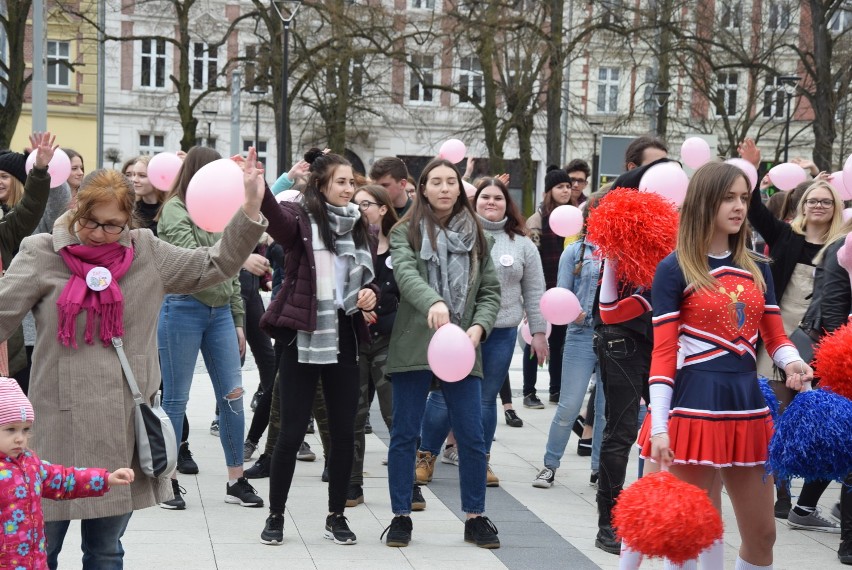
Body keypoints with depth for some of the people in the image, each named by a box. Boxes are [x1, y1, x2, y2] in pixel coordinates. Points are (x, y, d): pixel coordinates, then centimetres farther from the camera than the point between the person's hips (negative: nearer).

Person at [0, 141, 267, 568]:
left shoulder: (147, 253, 6)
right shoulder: (41, 254, -2)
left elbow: (216, 265, 9)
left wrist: (251, 206, 0)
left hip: (125, 428, 3)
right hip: (59, 425, -3)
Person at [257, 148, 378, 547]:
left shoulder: (356, 225, 11)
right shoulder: (300, 218, -7)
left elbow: (368, 279, 22)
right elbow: (275, 216, -31)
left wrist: (370, 294, -2)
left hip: (343, 339, 5)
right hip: (302, 338, -5)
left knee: (344, 431, 8)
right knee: (291, 432, 0)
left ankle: (336, 516, 20)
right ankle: (275, 516, 15)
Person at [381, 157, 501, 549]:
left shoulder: (474, 235, 12)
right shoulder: (406, 232, 2)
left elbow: (491, 291, 10)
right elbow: (405, 273, -17)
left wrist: (479, 327, -9)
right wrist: (433, 302, -37)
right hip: (414, 347, -2)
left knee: (472, 436, 2)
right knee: (405, 434, 4)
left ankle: (475, 517, 14)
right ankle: (401, 516, 14)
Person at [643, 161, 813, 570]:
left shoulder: (757, 268, 11)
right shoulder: (675, 269, -5)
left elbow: (775, 337, 14)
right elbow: (663, 353, -8)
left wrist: (792, 362, -11)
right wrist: (659, 428, -14)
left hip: (749, 407, 6)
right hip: (695, 409, -6)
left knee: (762, 534, 12)